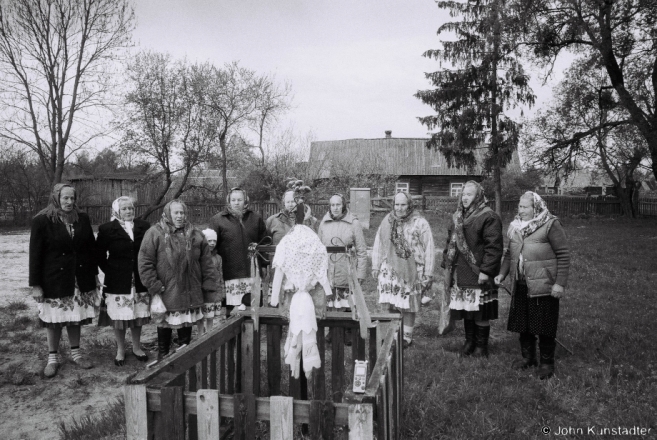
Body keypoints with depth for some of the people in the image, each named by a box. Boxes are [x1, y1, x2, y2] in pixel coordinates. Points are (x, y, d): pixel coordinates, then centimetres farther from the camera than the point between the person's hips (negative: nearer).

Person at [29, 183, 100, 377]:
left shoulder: (82, 218, 2)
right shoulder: (42, 221, -9)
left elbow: (91, 247, 7)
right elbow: (35, 254, -8)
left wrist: (94, 274, 8)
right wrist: (35, 284, -9)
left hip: (79, 279, 3)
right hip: (54, 280, -3)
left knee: (75, 317, 12)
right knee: (54, 319, 8)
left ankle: (76, 352, 27)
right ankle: (53, 357, 24)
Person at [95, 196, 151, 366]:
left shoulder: (144, 226, 4)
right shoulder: (107, 229, -3)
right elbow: (99, 255, 3)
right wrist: (109, 271, -1)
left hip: (139, 281, 2)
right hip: (117, 282, -2)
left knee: (138, 315, 10)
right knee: (119, 318, 5)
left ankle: (137, 347, 27)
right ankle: (120, 350, 22)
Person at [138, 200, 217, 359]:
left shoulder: (195, 235, 6)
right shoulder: (154, 234, -6)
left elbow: (206, 261, 7)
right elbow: (145, 263, -8)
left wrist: (209, 283, 1)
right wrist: (154, 285, -13)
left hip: (190, 291, 3)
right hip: (166, 291, -3)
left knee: (186, 325, 12)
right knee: (165, 325, 10)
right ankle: (163, 357, 28)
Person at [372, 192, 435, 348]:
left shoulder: (420, 223, -4)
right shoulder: (387, 221, 6)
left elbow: (429, 250, -5)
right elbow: (378, 245, 11)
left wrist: (428, 274, -8)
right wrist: (375, 267, 8)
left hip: (411, 272, -2)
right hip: (389, 270, 2)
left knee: (408, 307, 7)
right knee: (391, 305, -3)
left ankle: (407, 337, 23)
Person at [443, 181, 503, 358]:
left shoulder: (489, 217, -9)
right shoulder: (458, 217, 14)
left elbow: (494, 247, -15)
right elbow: (450, 243, 20)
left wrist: (486, 271, -19)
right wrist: (447, 265, 13)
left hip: (478, 275, -7)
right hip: (460, 274, 7)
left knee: (481, 313, 1)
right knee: (465, 310, 13)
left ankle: (481, 346, 15)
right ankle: (469, 341, 27)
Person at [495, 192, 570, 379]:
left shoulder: (551, 225, -9)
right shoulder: (515, 226, 11)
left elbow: (564, 254, -10)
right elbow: (510, 253, 20)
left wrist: (560, 283, -15)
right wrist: (502, 273, 8)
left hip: (543, 286, -6)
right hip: (520, 286, 6)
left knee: (545, 325, 3)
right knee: (522, 323, 14)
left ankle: (547, 362, 18)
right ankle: (528, 357, 31)